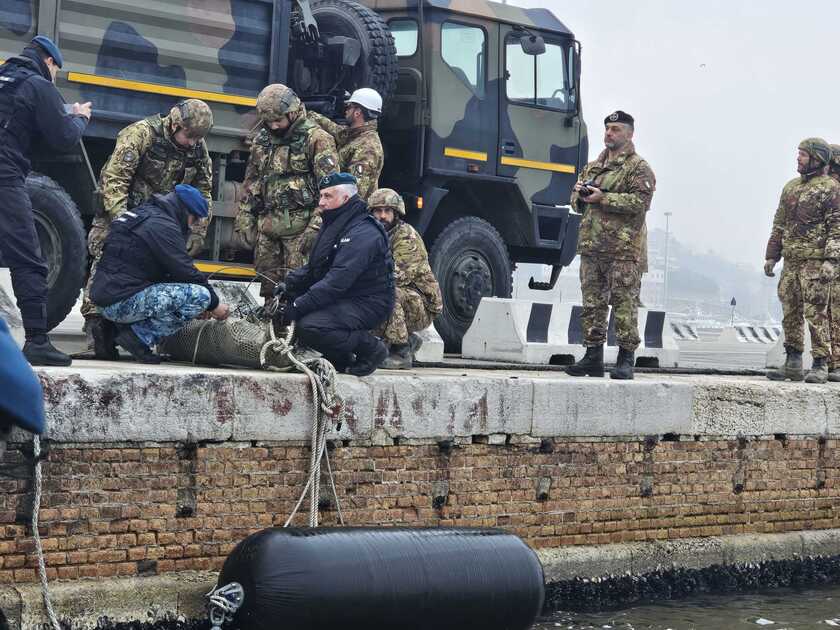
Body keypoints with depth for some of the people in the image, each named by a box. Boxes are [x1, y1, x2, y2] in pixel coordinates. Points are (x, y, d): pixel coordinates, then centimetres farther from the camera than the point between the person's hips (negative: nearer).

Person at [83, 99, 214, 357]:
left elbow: (203, 191, 9)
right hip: (120, 209, -5)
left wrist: (198, 232, 1)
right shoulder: (142, 134, -21)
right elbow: (113, 178, -23)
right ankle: (93, 322, -13)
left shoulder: (198, 148, -3)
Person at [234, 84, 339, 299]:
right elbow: (251, 183, 21)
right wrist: (243, 220, 13)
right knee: (268, 283, 7)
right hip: (266, 224, 6)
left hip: (298, 224, -6)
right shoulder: (262, 140, 16)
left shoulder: (316, 139, -5)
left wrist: (318, 225, -18)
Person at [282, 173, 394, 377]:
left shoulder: (363, 234, -20)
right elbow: (313, 268, 16)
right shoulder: (333, 226, 15)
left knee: (309, 327, -29)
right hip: (343, 300, 10)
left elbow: (338, 281, -29)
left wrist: (298, 306, -30)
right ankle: (341, 358, 9)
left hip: (367, 305, -10)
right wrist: (288, 286, -4)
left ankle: (370, 347, -7)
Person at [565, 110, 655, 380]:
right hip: (591, 245, 7)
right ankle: (593, 356, 13)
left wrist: (603, 198, -17)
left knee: (625, 303, -6)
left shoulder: (638, 168, -2)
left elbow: (640, 202, -16)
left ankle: (625, 360, -3)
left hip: (624, 249, -7)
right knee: (592, 303, 7)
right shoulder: (592, 166, 20)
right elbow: (576, 201, 26)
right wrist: (580, 194, 2)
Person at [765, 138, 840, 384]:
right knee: (790, 313, 8)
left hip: (815, 262, -7)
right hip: (791, 262, 7)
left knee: (816, 313, -7)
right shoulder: (791, 187, 17)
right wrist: (771, 256, 15)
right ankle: (792, 363, 15)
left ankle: (820, 365, -2)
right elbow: (779, 225, 21)